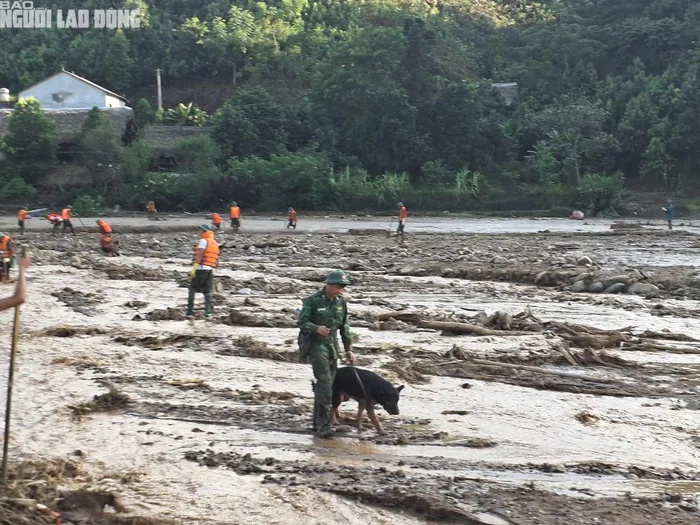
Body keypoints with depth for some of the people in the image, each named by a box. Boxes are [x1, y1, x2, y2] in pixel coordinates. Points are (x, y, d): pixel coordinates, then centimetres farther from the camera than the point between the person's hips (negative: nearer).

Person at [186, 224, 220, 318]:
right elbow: (216, 259, 18)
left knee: (192, 289, 4)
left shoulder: (203, 241, -6)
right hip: (210, 270, 7)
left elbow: (199, 255, -17)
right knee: (207, 291, 10)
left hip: (201, 268, -7)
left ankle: (190, 311, 1)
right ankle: (209, 310, -1)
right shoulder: (215, 243, 17)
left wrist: (194, 268, -21)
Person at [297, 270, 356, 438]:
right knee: (324, 383, -17)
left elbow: (344, 327, 15)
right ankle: (323, 426, -18)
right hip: (317, 346, -6)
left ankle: (318, 423, 19)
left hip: (333, 347, 6)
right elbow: (301, 322, -8)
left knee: (328, 385, 8)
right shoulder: (313, 300, -10)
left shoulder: (341, 302, 7)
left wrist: (349, 349, 13)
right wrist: (316, 328, -26)